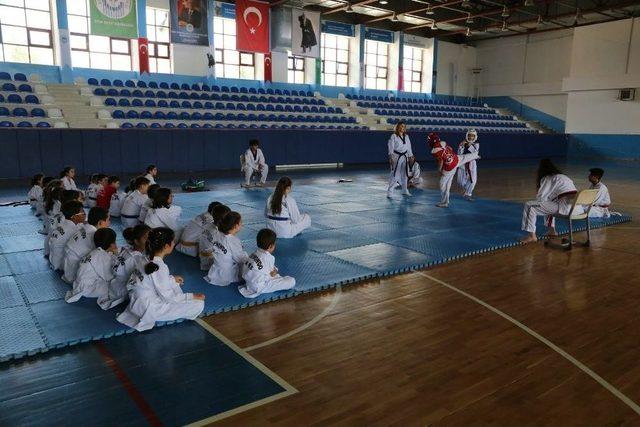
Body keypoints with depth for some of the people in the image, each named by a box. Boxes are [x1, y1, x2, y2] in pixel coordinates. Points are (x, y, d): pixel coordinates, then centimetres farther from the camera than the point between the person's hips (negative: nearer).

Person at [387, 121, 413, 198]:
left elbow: (409, 147, 15)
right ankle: (389, 192, -5)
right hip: (396, 157, -6)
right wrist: (391, 157, -20)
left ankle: (405, 190, 28)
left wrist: (410, 157, 15)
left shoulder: (406, 136, 9)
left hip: (404, 157, 6)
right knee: (394, 174, -10)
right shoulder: (394, 136, -8)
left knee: (404, 174, 13)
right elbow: (390, 147, -12)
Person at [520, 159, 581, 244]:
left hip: (566, 207, -9)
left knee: (529, 206, -3)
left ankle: (532, 236, -3)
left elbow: (541, 198, -2)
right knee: (548, 204, 36)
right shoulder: (563, 176, 26)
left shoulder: (547, 178, 2)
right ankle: (552, 230, 34)